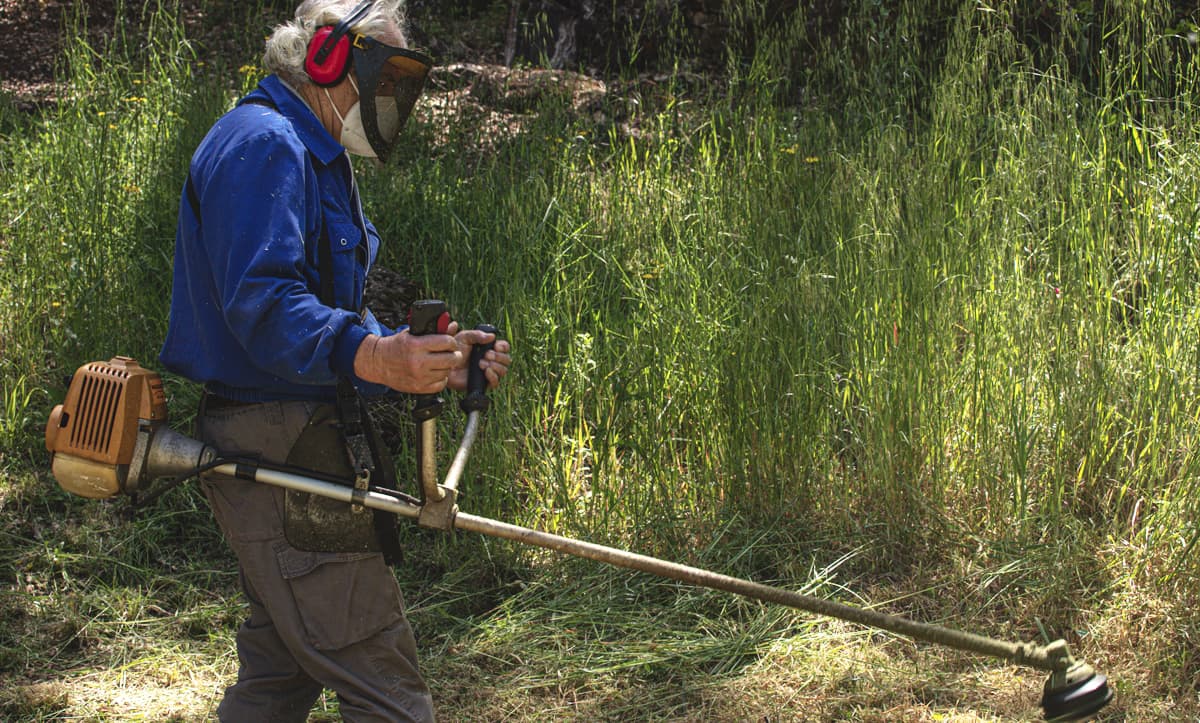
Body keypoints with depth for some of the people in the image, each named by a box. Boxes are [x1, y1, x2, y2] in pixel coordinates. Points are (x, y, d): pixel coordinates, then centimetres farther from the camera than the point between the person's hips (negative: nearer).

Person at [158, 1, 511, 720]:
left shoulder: (315, 157, 22)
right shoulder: (264, 144, -13)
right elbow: (262, 304, -27)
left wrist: (436, 360, 6)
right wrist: (372, 357, -42)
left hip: (283, 443, 11)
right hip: (278, 445, -11)